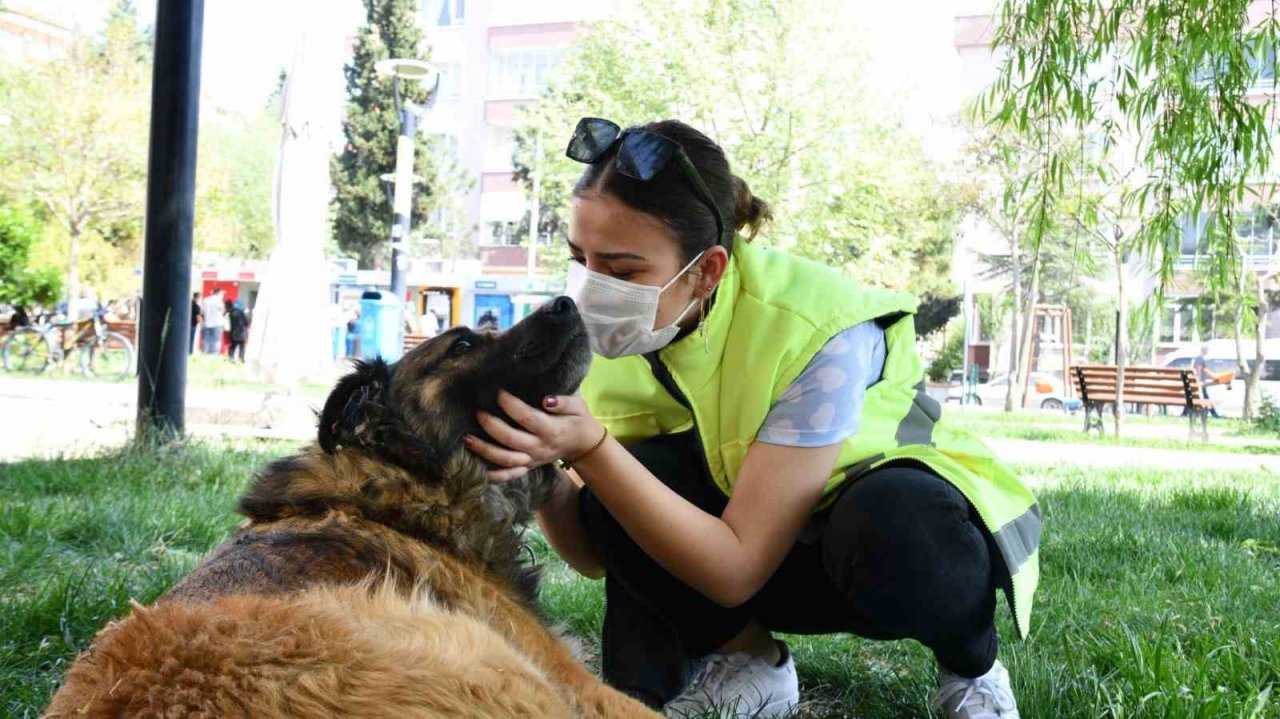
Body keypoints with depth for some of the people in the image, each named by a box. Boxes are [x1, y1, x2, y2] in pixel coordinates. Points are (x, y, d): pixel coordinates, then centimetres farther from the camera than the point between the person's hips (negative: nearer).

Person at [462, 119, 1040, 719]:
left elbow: (735, 569, -31)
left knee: (885, 528, -39)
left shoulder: (815, 330, -32)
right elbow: (596, 555, -13)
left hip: (904, 520, -4)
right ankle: (745, 663, 0)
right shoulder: (621, 333, -15)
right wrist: (540, 467, -33)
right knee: (625, 480, -24)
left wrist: (590, 449, -41)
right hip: (784, 562, 4)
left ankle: (972, 668, -5)